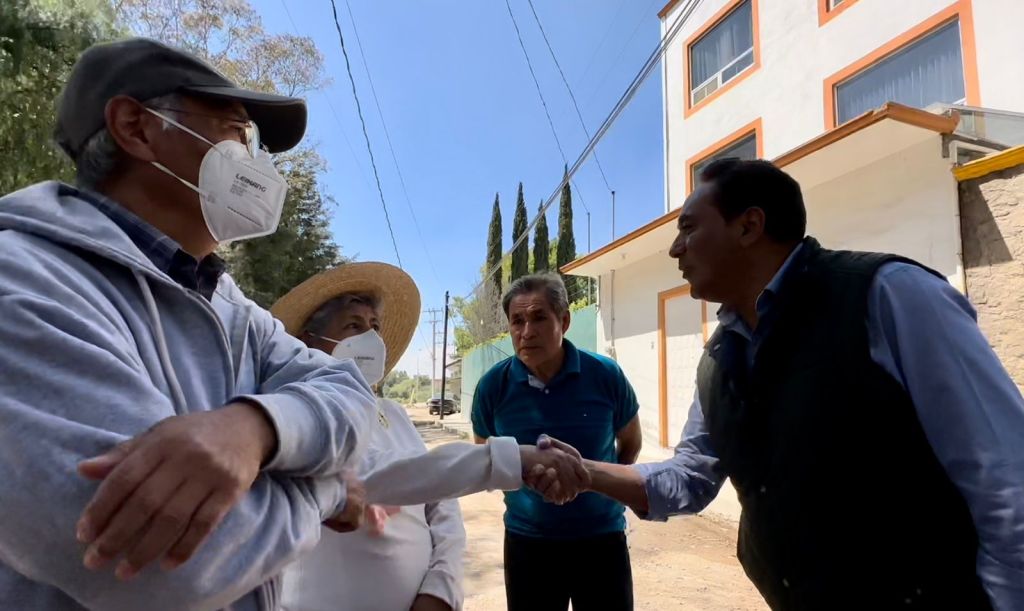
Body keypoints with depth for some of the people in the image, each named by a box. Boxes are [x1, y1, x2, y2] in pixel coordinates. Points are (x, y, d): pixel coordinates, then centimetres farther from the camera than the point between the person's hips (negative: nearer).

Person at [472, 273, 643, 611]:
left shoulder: (606, 375, -13)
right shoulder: (493, 385, -11)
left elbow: (630, 443, 6)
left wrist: (604, 486, 4)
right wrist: (522, 496, 4)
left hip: (602, 537, 0)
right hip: (527, 540, 1)